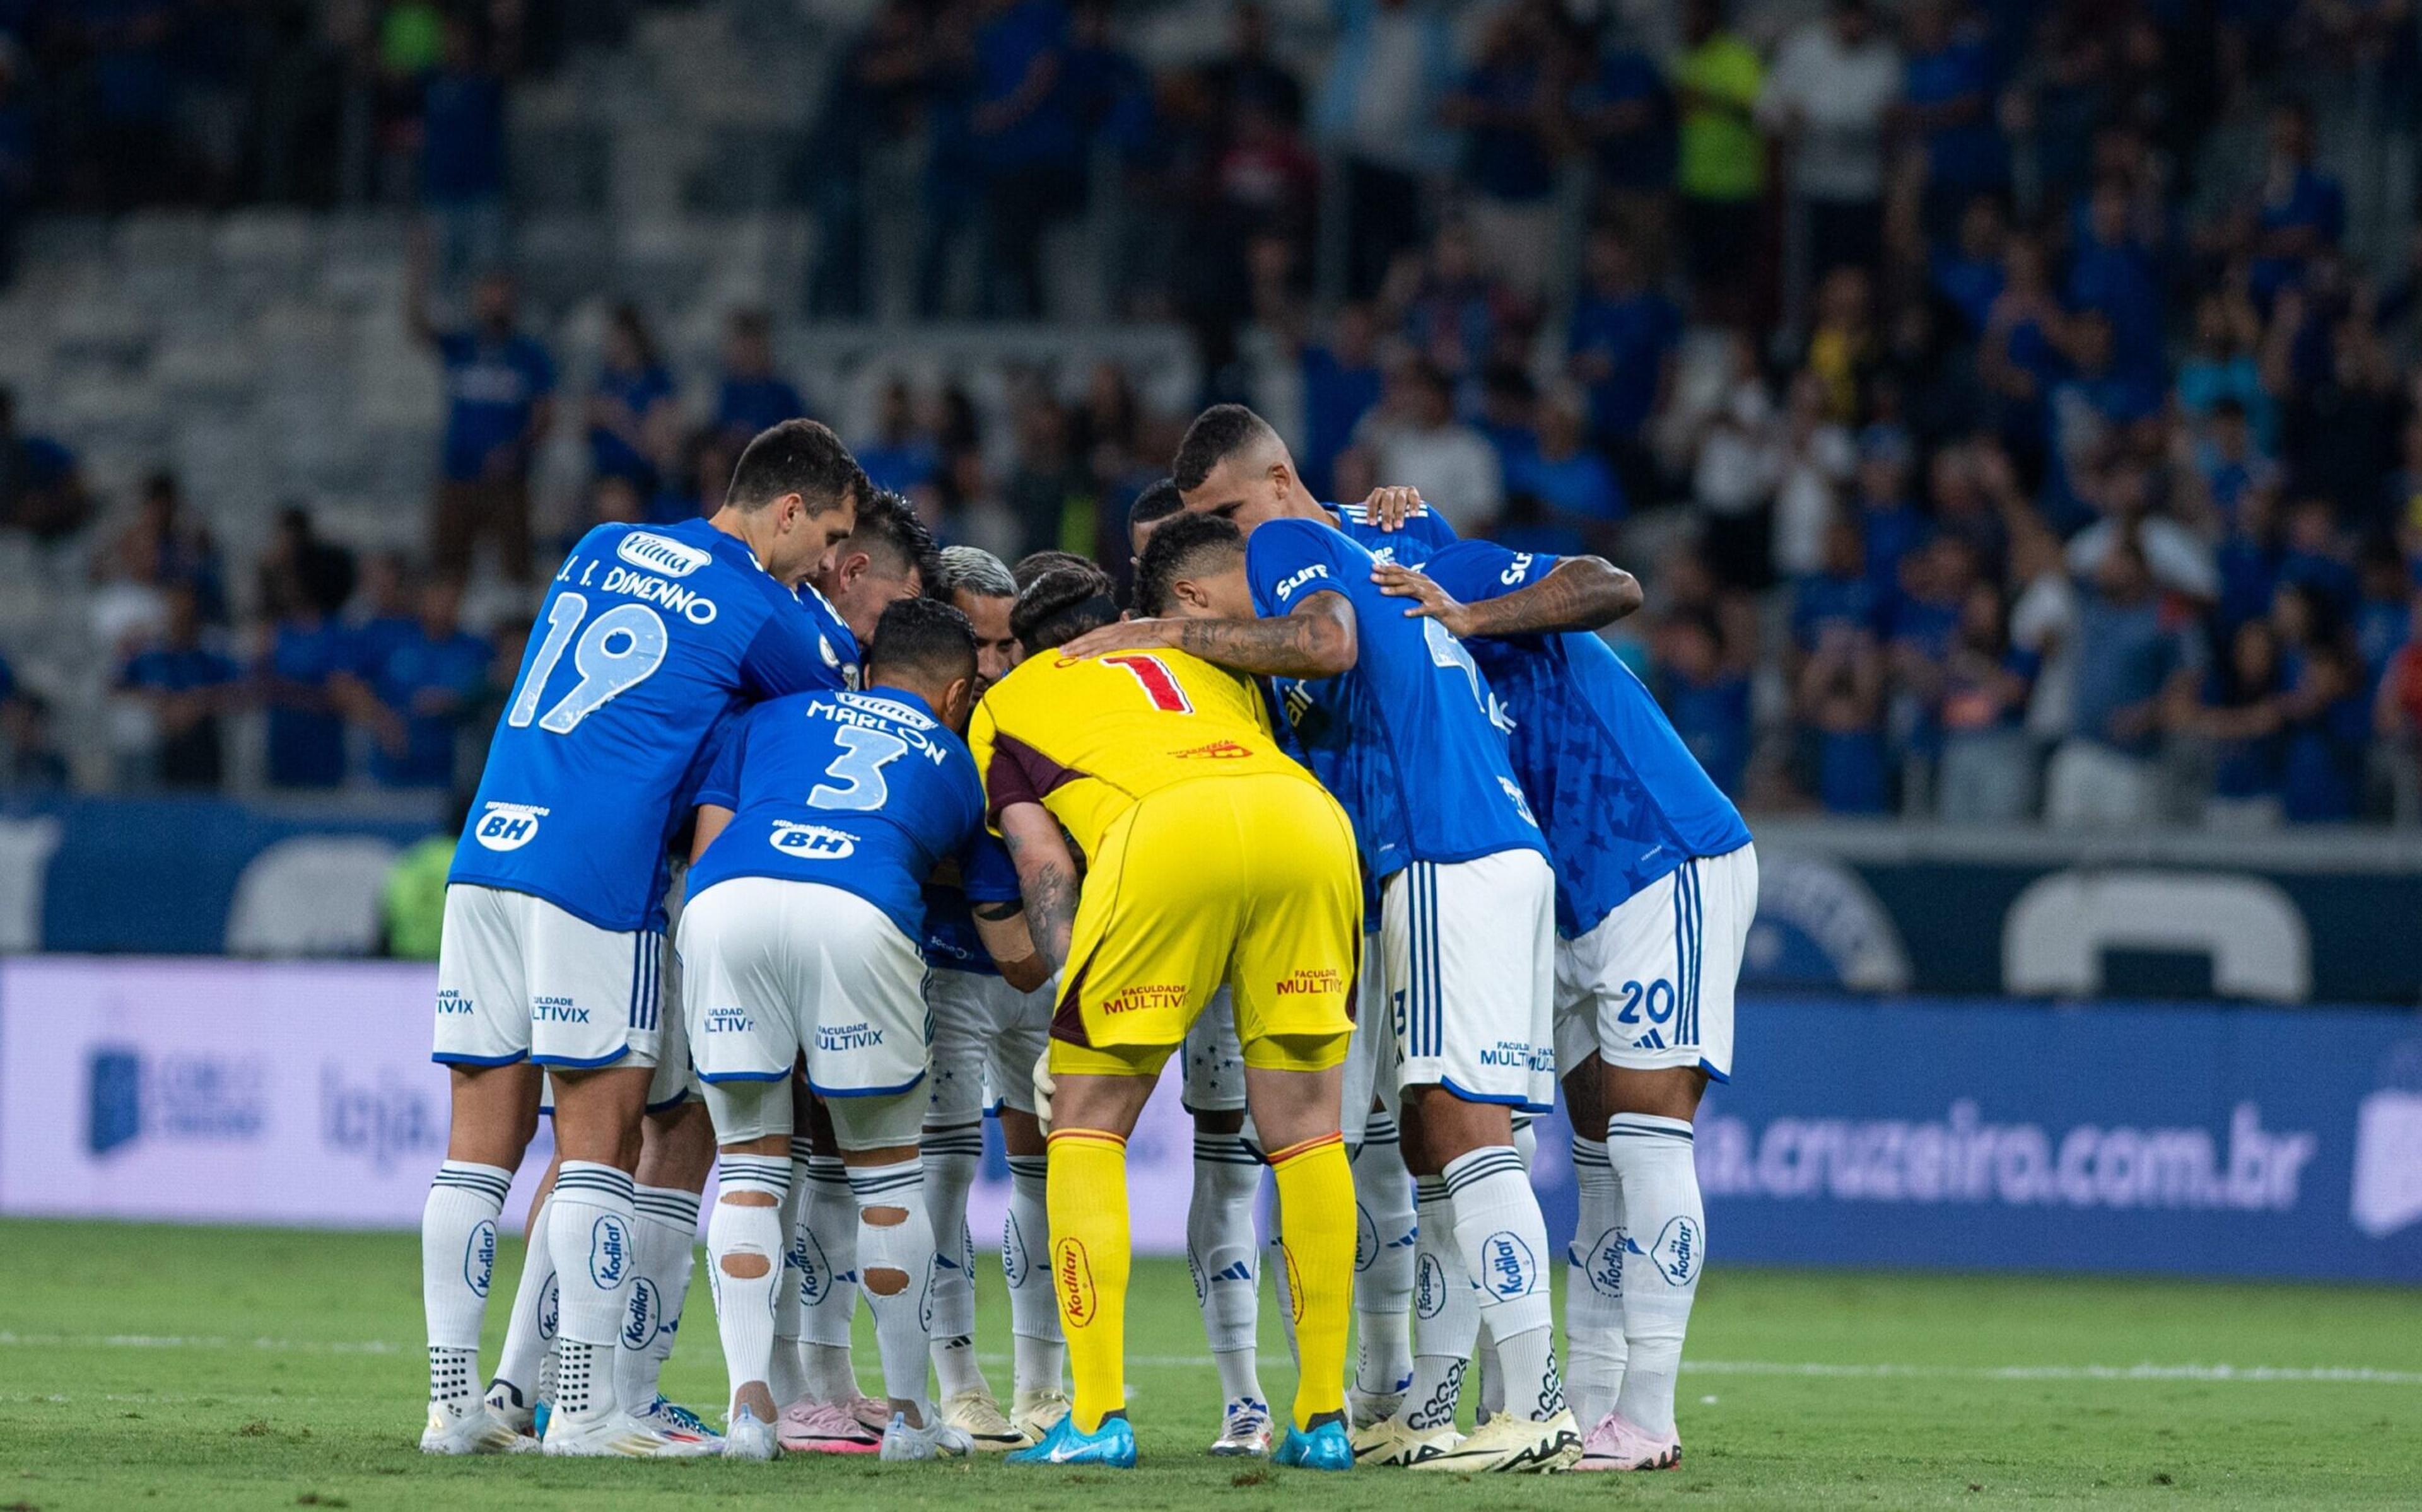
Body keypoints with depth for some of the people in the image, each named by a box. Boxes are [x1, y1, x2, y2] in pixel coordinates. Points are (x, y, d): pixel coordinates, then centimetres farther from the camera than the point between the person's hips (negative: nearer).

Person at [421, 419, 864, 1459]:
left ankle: (453, 1401, 6)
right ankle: (583, 1409, -4)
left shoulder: (605, 547, 20)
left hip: (488, 854, 6)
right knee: (599, 1137, -2)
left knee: (482, 1138, 6)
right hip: (595, 869, -6)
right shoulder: (763, 617, 0)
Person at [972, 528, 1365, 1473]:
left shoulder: (1003, 705, 28)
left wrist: (1074, 1002, 9)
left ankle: (1098, 1414, 1)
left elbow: (1043, 863, 16)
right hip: (1309, 819, 3)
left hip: (1169, 829, -3)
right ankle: (1324, 1418, 9)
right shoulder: (1204, 663, 42)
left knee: (1087, 1128, 9)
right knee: (1306, 1134, 12)